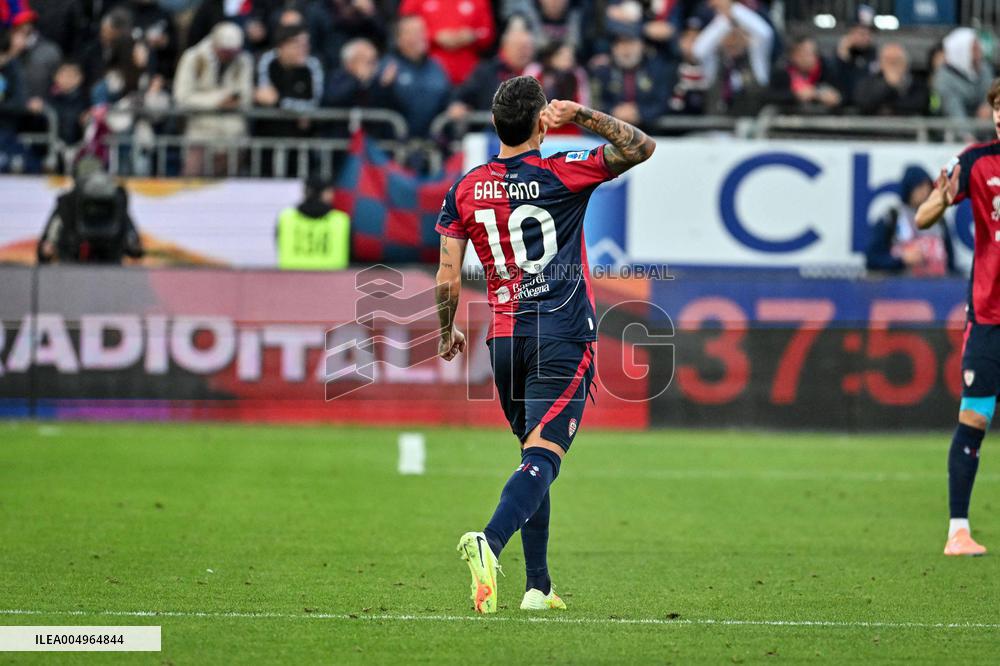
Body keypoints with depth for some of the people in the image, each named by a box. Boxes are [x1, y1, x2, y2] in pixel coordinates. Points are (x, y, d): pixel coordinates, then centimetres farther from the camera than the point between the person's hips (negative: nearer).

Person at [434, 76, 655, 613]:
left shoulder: (465, 190, 5)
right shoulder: (561, 174, -5)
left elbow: (448, 277, 4)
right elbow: (642, 147, -2)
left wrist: (447, 336, 19)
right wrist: (583, 115, -4)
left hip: (506, 337, 4)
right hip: (564, 336, -4)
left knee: (535, 453, 18)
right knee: (542, 455, -13)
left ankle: (538, 586, 16)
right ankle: (490, 541, -39)